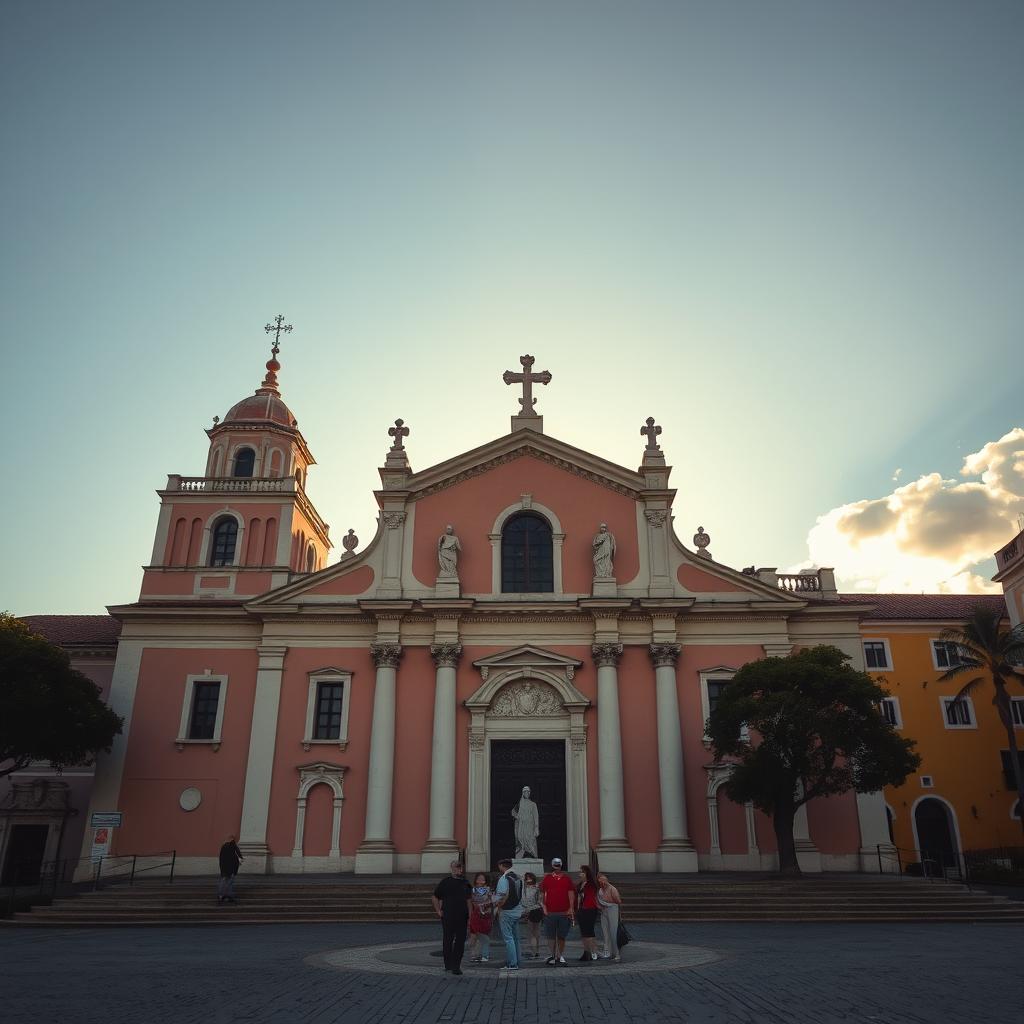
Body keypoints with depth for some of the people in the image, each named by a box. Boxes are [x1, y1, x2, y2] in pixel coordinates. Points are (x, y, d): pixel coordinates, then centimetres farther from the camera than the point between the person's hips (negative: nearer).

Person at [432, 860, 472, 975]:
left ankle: (456, 966, 9)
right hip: (448, 917, -3)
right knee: (447, 941, 3)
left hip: (462, 917, 3)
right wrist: (438, 911, 0)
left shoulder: (465, 883, 9)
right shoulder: (445, 882, -1)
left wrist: (469, 916, 10)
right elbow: (435, 897, 7)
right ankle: (448, 964, 16)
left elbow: (469, 900, 15)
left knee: (460, 942, 1)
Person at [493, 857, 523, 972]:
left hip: (507, 912, -8)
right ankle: (516, 962, 18)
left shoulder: (504, 878, -14)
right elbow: (521, 896, 12)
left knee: (508, 938, -4)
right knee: (515, 937, 14)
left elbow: (501, 897, -20)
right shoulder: (518, 878, 12)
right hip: (518, 911, 8)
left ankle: (512, 964, -5)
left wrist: (497, 904, -4)